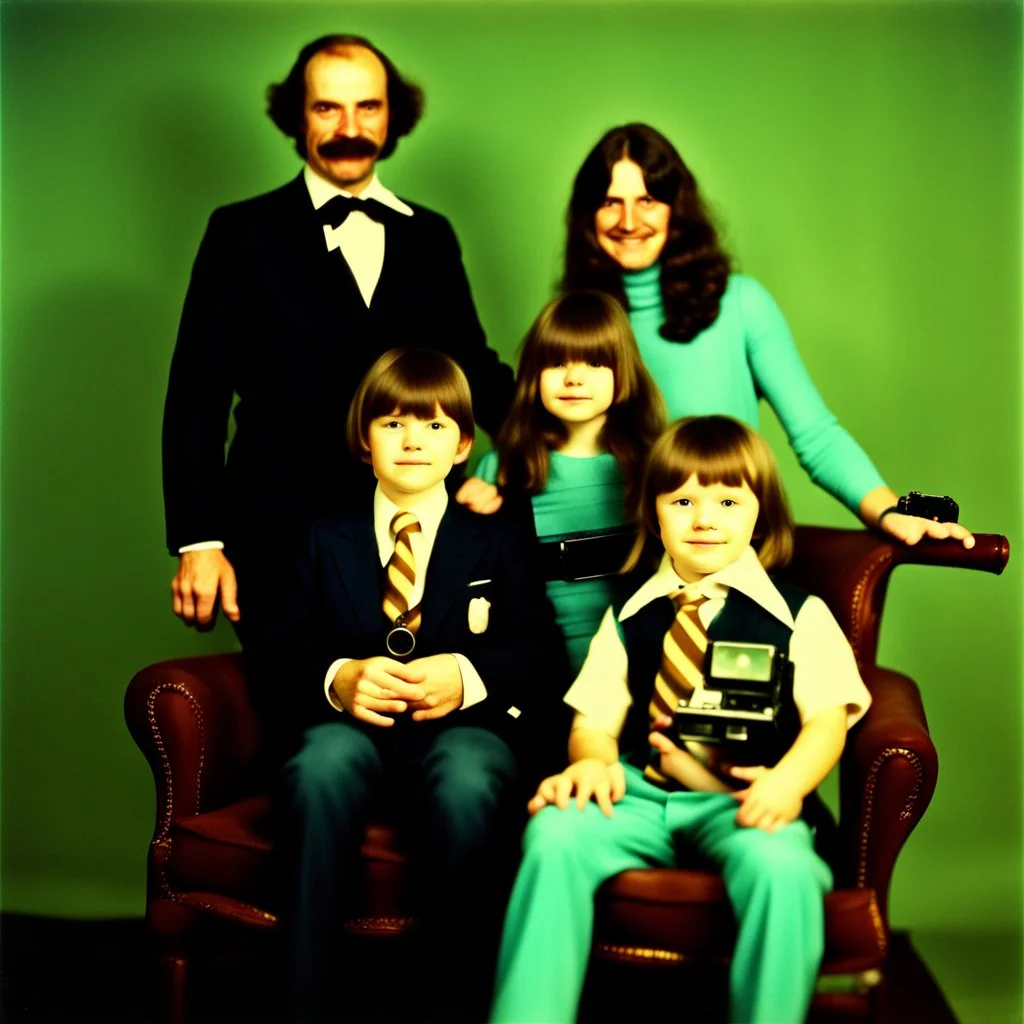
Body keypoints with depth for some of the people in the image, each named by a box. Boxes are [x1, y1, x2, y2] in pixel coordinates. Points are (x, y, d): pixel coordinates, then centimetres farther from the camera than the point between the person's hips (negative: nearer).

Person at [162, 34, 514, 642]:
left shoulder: (432, 237, 11)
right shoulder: (243, 233, 2)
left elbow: (475, 366, 13)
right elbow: (198, 394, -1)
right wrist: (199, 541, -8)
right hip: (281, 543, -2)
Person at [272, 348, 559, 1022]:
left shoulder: (496, 541, 16)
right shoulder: (327, 540, 19)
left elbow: (534, 648, 5)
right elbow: (287, 648, 10)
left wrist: (465, 675, -15)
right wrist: (338, 679, -13)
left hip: (466, 721, -1)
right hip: (354, 723, 1)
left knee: (468, 786, -38)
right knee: (320, 769, -36)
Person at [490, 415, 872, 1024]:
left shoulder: (799, 614, 12)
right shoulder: (630, 618, 22)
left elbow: (828, 718, 0)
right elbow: (593, 719, 15)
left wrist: (787, 781, -22)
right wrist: (594, 761, -10)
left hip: (742, 799, -2)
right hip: (639, 792, 3)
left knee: (780, 865, -37)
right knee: (554, 832, -28)